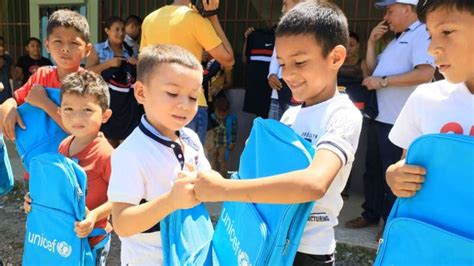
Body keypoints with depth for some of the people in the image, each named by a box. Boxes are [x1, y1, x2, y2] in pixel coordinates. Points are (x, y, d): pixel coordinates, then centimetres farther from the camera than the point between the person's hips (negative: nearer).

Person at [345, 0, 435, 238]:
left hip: (399, 121, -9)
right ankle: (371, 214, 31)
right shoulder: (396, 40, 18)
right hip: (379, 116, 9)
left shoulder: (422, 34, -11)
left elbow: (425, 74, -25)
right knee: (373, 169, 16)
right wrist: (371, 42, 8)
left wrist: (383, 81, -19)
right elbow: (372, 70, 20)